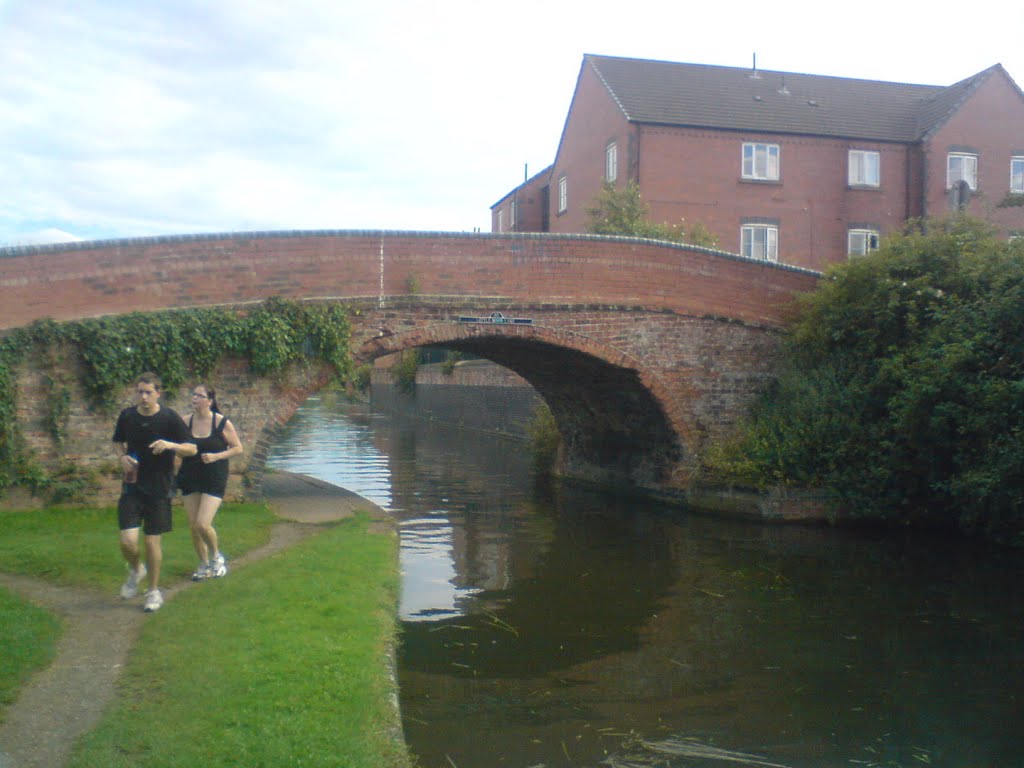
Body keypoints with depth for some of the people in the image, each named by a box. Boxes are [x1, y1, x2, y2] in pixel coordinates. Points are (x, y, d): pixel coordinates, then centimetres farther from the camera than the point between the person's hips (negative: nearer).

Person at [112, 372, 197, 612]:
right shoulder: (127, 416, 0)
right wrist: (122, 457, -4)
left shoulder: (170, 418, -9)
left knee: (152, 541, 3)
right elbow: (118, 442, 18)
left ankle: (154, 591, 22)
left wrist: (170, 445, -26)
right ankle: (136, 569, 26)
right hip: (132, 485, 2)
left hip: (159, 488, -2)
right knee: (128, 541, -8)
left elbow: (191, 449, -7)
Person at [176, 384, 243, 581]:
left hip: (214, 479, -4)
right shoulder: (186, 422, 0)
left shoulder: (222, 422, -8)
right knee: (193, 527, 8)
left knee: (203, 524, -14)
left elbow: (238, 448, -2)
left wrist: (216, 456, -16)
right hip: (190, 479, 4)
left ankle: (216, 555, 15)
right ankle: (204, 564, 27)